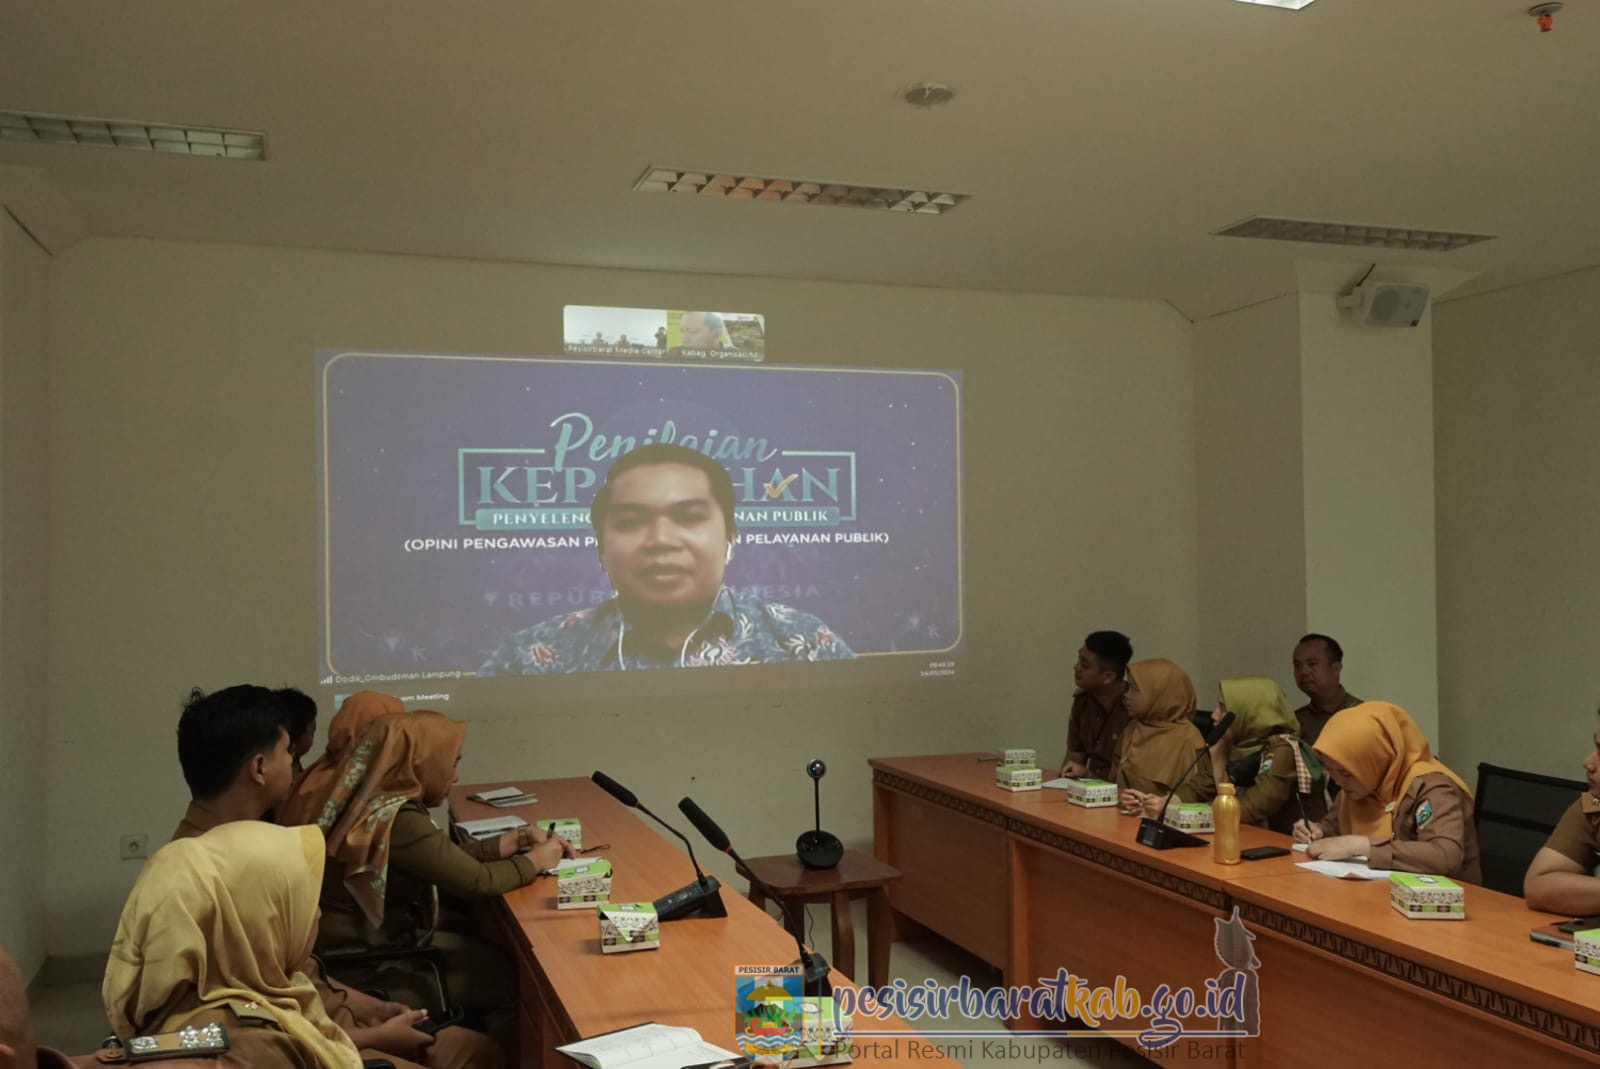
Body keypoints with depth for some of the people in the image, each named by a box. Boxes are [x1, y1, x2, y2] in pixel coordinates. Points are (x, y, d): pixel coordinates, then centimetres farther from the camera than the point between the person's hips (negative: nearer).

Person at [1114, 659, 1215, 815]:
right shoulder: (1131, 729, 15)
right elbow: (1114, 776, 13)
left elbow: (1204, 785, -11)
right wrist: (1118, 797, -8)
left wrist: (1164, 803, -23)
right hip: (1126, 815, 4)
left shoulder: (1187, 737, -5)